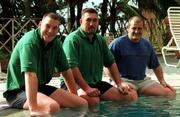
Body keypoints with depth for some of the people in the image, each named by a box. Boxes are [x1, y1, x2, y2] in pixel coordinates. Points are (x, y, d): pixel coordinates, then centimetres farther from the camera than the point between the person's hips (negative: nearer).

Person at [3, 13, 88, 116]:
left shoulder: (56, 43, 1)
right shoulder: (30, 42, -24)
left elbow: (66, 70, 11)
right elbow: (30, 74, -35)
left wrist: (75, 97, 8)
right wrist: (33, 108, -44)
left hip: (40, 87, 8)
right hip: (18, 90, -7)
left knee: (82, 103, -5)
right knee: (52, 106, -36)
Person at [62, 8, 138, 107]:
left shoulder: (100, 40, 15)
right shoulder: (73, 39, -11)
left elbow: (111, 63, 19)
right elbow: (71, 67, -22)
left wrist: (119, 83, 7)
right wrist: (86, 88, -29)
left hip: (96, 83, 8)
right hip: (76, 84, -8)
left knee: (132, 96, -5)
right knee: (93, 100, -41)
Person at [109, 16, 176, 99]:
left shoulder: (147, 45, 14)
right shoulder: (117, 43, -4)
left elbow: (156, 66, 25)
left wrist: (162, 81, 14)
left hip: (143, 80, 7)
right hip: (124, 80, -7)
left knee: (171, 93, -7)